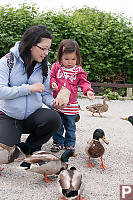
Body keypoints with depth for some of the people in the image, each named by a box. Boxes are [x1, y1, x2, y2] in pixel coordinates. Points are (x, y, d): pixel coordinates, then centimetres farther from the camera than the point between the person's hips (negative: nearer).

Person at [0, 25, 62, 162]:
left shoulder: (44, 66, 5)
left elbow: (46, 93, 10)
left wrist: (52, 103, -13)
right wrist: (29, 88, -21)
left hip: (33, 115, 3)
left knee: (54, 118, -29)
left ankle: (29, 146, -1)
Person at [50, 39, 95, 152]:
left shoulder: (78, 71, -2)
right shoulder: (56, 67, -1)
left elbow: (84, 82, -2)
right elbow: (51, 77, 6)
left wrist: (88, 91, -21)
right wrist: (53, 84, -16)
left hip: (71, 104, 0)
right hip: (57, 103, 1)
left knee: (70, 126, 10)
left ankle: (70, 144, 25)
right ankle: (58, 142, 24)